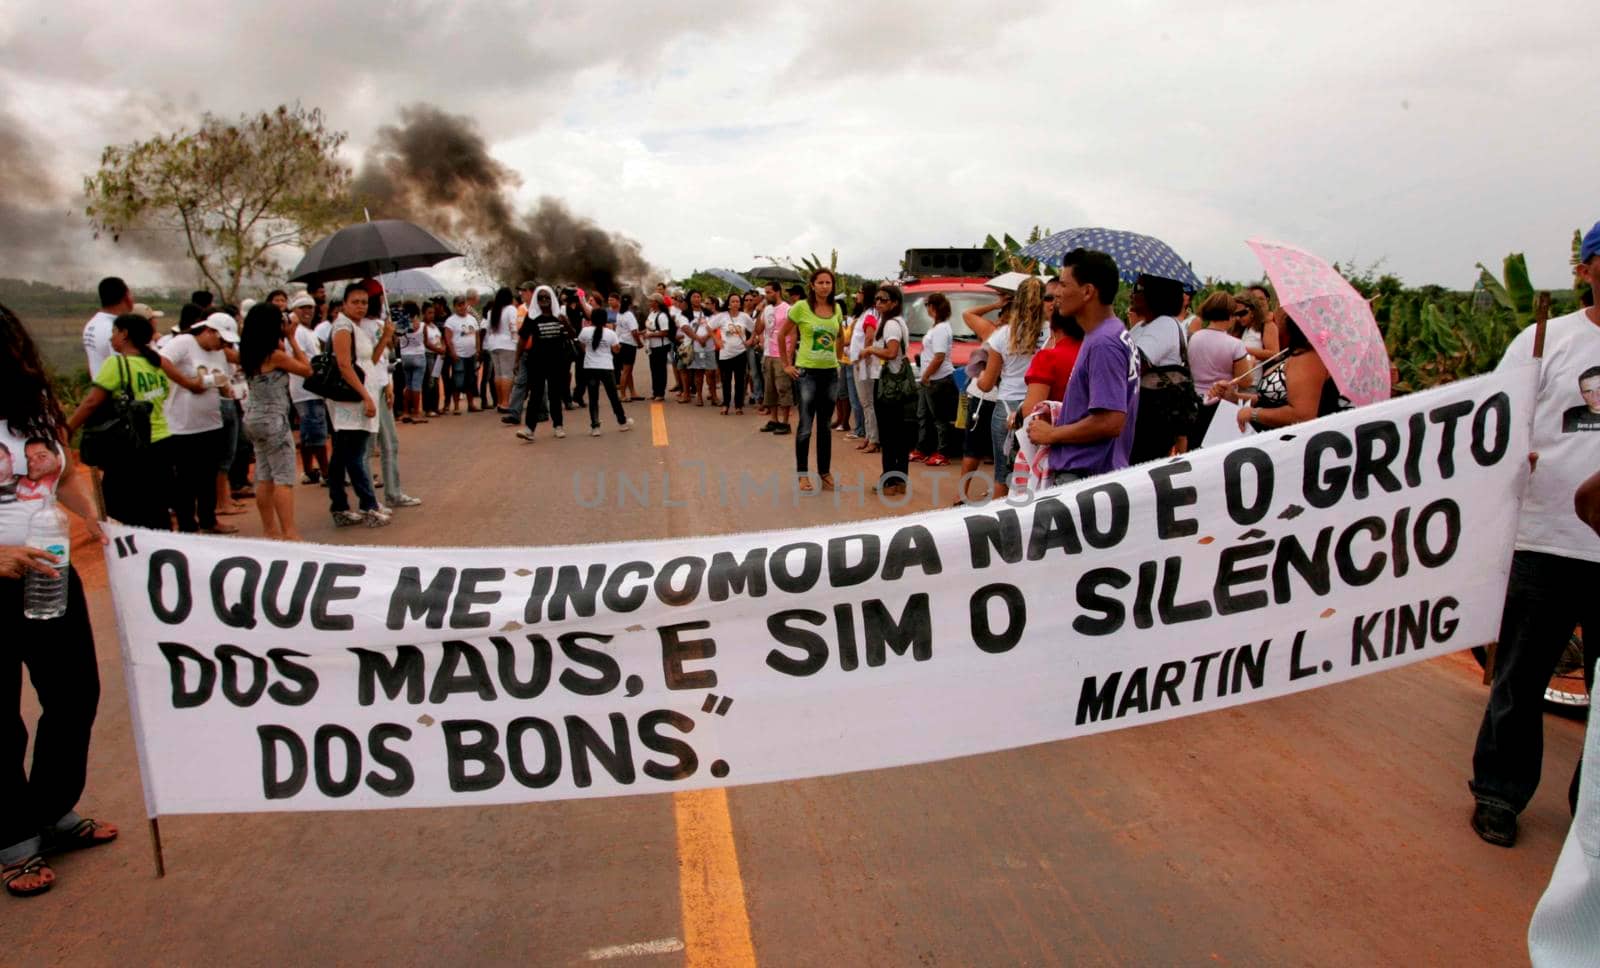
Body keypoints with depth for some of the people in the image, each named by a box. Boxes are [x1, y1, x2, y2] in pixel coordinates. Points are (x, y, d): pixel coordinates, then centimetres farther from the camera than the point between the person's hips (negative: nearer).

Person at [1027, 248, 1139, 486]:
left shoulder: (1102, 344, -19)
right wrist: (1058, 415, 11)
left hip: (1084, 478, -10)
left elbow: (1110, 422, -25)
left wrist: (1052, 434, -13)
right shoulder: (1118, 333, 14)